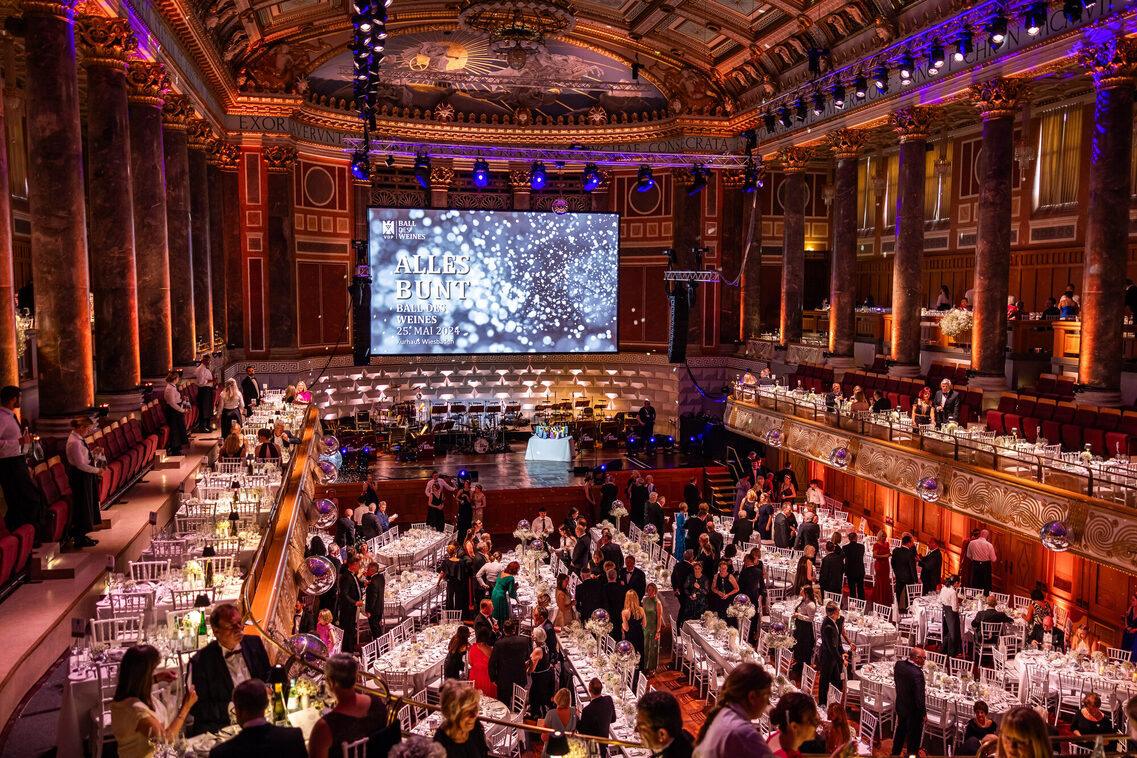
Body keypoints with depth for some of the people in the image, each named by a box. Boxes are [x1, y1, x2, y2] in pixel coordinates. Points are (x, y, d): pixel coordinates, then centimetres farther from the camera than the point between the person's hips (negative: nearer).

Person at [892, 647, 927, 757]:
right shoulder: (917, 674, -32)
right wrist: (923, 713, -13)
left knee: (900, 731, 26)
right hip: (913, 711, -8)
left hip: (900, 706, 8)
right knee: (913, 737, 12)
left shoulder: (899, 664, -10)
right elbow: (919, 697, -25)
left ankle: (895, 753, 42)